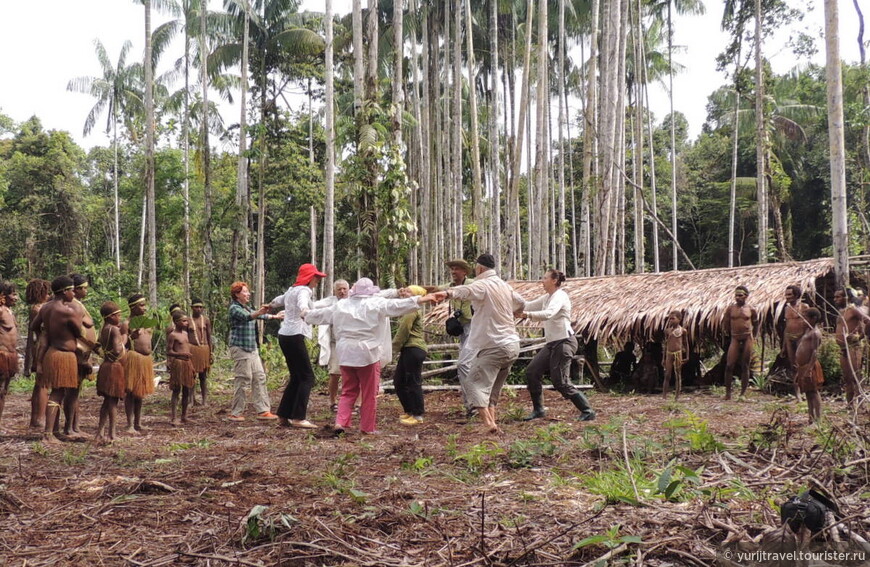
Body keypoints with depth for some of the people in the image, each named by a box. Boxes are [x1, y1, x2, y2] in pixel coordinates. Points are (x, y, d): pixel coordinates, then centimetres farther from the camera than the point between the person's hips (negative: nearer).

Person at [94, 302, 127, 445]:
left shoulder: (104, 329, 11)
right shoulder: (115, 329, -15)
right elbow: (117, 350, -24)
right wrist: (124, 340, -7)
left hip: (106, 365, 8)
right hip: (115, 367, -8)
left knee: (107, 401, 13)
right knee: (113, 401, -3)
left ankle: (99, 434, 15)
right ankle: (111, 434, 0)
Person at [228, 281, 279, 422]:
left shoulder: (247, 308, 18)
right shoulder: (234, 308, -11)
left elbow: (257, 315, 34)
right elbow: (247, 317, -30)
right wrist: (260, 312, -48)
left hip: (252, 348, 9)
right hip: (240, 348, -9)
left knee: (259, 378, 5)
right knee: (243, 380, -8)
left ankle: (263, 410, 6)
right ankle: (236, 413, -1)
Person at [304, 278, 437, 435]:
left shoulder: (340, 306, 9)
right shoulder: (376, 304, -5)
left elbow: (320, 314, 21)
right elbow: (397, 305, -12)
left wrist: (305, 315, 40)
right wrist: (421, 299, -12)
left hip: (346, 355, 4)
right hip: (368, 354, -4)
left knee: (348, 391, 14)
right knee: (369, 394, 6)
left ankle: (340, 422, -1)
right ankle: (368, 427, 11)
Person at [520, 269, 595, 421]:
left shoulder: (559, 296, -14)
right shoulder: (547, 297, 15)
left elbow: (548, 314, -33)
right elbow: (528, 305, 15)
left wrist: (526, 314, -43)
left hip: (564, 342, -9)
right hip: (551, 343, 9)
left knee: (560, 382, -10)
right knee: (532, 371, 2)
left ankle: (587, 411, 0)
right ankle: (538, 409, 13)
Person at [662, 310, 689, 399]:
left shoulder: (683, 330, 1)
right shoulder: (668, 330, 7)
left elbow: (686, 344, 8)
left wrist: (687, 356, 4)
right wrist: (664, 358, 12)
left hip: (678, 353, -2)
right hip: (669, 353, 2)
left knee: (678, 375, 2)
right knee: (667, 375, 1)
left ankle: (677, 396, 6)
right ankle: (664, 396, 2)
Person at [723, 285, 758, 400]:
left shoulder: (751, 310, 3)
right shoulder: (731, 308, 3)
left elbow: (755, 324, 16)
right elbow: (725, 324, 12)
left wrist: (751, 334, 14)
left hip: (747, 339, 0)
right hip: (735, 339, 0)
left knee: (745, 367, 4)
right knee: (729, 365, -9)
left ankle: (743, 393, 10)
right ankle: (728, 392, -2)